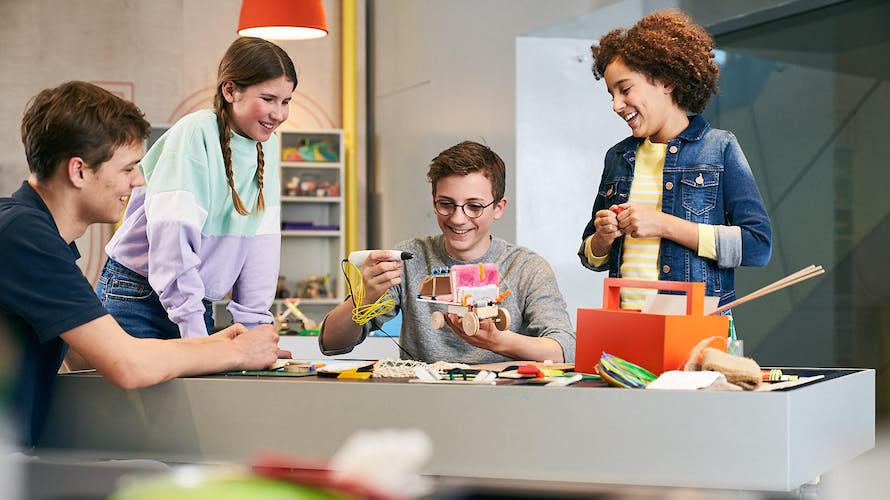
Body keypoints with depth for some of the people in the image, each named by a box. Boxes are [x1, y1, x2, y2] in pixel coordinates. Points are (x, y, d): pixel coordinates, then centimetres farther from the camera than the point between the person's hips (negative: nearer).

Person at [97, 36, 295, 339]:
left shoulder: (267, 146, 4)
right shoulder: (195, 132, -17)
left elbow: (261, 241, 2)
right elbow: (173, 237, -24)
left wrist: (254, 327, -3)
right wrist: (196, 336, -26)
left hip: (199, 305, 6)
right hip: (135, 300, -6)